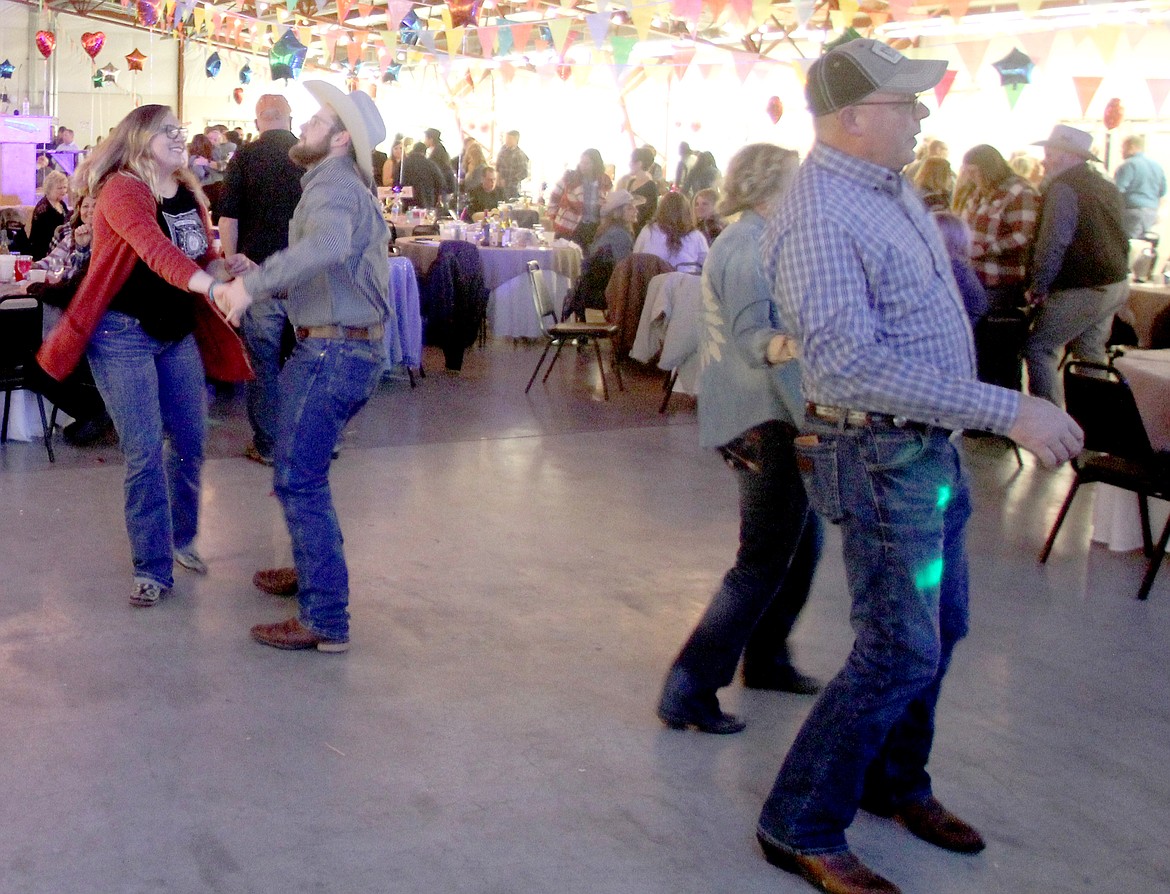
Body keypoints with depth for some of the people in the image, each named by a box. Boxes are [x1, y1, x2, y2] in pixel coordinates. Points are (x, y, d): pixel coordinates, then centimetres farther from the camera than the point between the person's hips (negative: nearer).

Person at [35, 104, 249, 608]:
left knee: (190, 442, 11)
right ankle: (153, 568, 4)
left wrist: (225, 271, -13)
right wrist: (211, 286, -51)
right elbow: (155, 249, -36)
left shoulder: (188, 194, 7)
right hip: (124, 334, -7)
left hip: (178, 332, 7)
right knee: (145, 451, -6)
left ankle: (180, 538, 33)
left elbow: (205, 255, 12)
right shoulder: (122, 190, -18)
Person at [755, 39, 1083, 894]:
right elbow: (853, 361, -34)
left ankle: (894, 784, 40)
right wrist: (1009, 412, -35)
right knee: (900, 654, -4)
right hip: (882, 457, -9)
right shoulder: (819, 218, -24)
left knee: (939, 627, 20)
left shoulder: (894, 190, 6)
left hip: (933, 444, 9)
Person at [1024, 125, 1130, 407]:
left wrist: (1038, 288, -11)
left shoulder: (1063, 188, -13)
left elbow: (1052, 243, -19)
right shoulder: (1107, 187, 16)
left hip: (1082, 289, -9)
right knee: (1091, 352, 18)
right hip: (1115, 284, 9)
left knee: (1038, 348, -4)